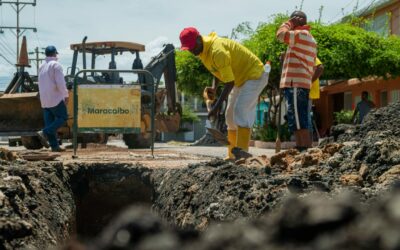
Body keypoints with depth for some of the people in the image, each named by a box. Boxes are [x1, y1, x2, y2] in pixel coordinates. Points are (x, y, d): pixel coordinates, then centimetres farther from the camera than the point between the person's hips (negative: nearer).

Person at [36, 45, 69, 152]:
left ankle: (54, 145, 5)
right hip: (55, 98, -8)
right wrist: (66, 95, -7)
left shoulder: (42, 66, 14)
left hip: (44, 100, 8)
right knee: (62, 117, 1)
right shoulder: (56, 65, -10)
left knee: (49, 122, 6)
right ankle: (44, 133, -14)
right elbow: (60, 83, -18)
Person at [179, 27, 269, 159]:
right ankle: (232, 155, 12)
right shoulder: (203, 50, -3)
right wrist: (214, 88, -2)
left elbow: (229, 82, -30)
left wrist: (217, 106, -30)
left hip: (254, 75, -10)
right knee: (230, 115, 8)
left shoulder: (217, 51, -32)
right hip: (240, 79, 10)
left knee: (240, 111, -22)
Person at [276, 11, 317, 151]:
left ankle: (306, 151, -18)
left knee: (298, 122, -14)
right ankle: (301, 150, 8)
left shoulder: (301, 34, -6)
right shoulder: (310, 39, 24)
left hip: (295, 84, -10)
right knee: (299, 122, 9)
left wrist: (290, 23, 0)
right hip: (302, 84, 10)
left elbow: (281, 34, -17)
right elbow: (315, 67, 24)